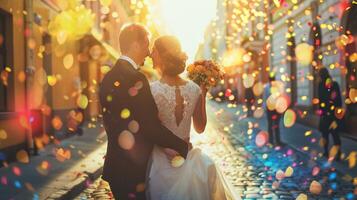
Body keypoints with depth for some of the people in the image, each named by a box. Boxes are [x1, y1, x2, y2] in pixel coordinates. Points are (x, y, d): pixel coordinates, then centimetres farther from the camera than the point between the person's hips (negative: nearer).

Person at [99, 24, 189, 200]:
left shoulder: (108, 78, 7)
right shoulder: (135, 79, -20)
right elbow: (152, 127, -23)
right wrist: (184, 147, -9)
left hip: (115, 167, 9)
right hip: (134, 172, -8)